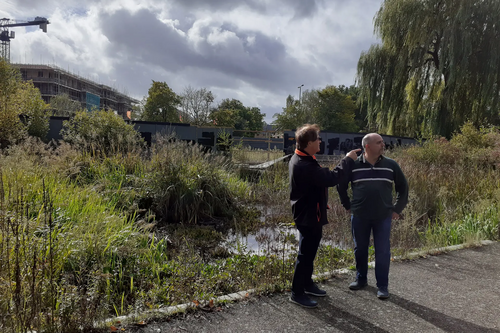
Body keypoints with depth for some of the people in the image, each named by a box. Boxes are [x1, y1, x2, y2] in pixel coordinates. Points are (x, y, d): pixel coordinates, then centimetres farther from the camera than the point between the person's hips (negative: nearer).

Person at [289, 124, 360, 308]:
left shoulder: (301, 159, 7)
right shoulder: (304, 165, -29)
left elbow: (322, 177, 13)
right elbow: (331, 178, -30)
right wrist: (348, 160, -19)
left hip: (309, 213, 11)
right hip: (308, 216, -11)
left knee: (309, 251, 21)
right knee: (306, 254, 0)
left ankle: (307, 283, 36)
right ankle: (297, 293, 13)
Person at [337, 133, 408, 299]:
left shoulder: (391, 165, 0)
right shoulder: (354, 165, -3)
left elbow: (403, 187, 11)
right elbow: (341, 186, 11)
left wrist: (397, 209, 9)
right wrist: (348, 206, 10)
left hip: (383, 217, 0)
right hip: (359, 217, 0)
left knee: (383, 251, 2)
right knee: (360, 249, 12)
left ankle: (382, 286, 15)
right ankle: (361, 279, 31)